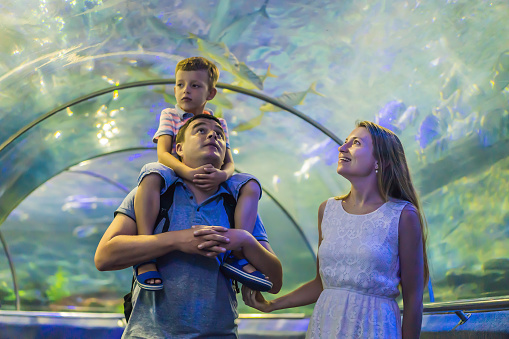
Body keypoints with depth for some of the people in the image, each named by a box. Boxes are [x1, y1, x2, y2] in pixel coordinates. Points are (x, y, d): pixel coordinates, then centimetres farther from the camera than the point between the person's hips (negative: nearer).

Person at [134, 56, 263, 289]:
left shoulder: (218, 123, 14)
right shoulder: (170, 115, 9)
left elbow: (229, 162, 2)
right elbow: (162, 154, -8)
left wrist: (222, 174, -26)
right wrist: (188, 172, -30)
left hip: (208, 184, 3)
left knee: (251, 186, -19)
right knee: (150, 177, -36)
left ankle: (237, 254, -24)